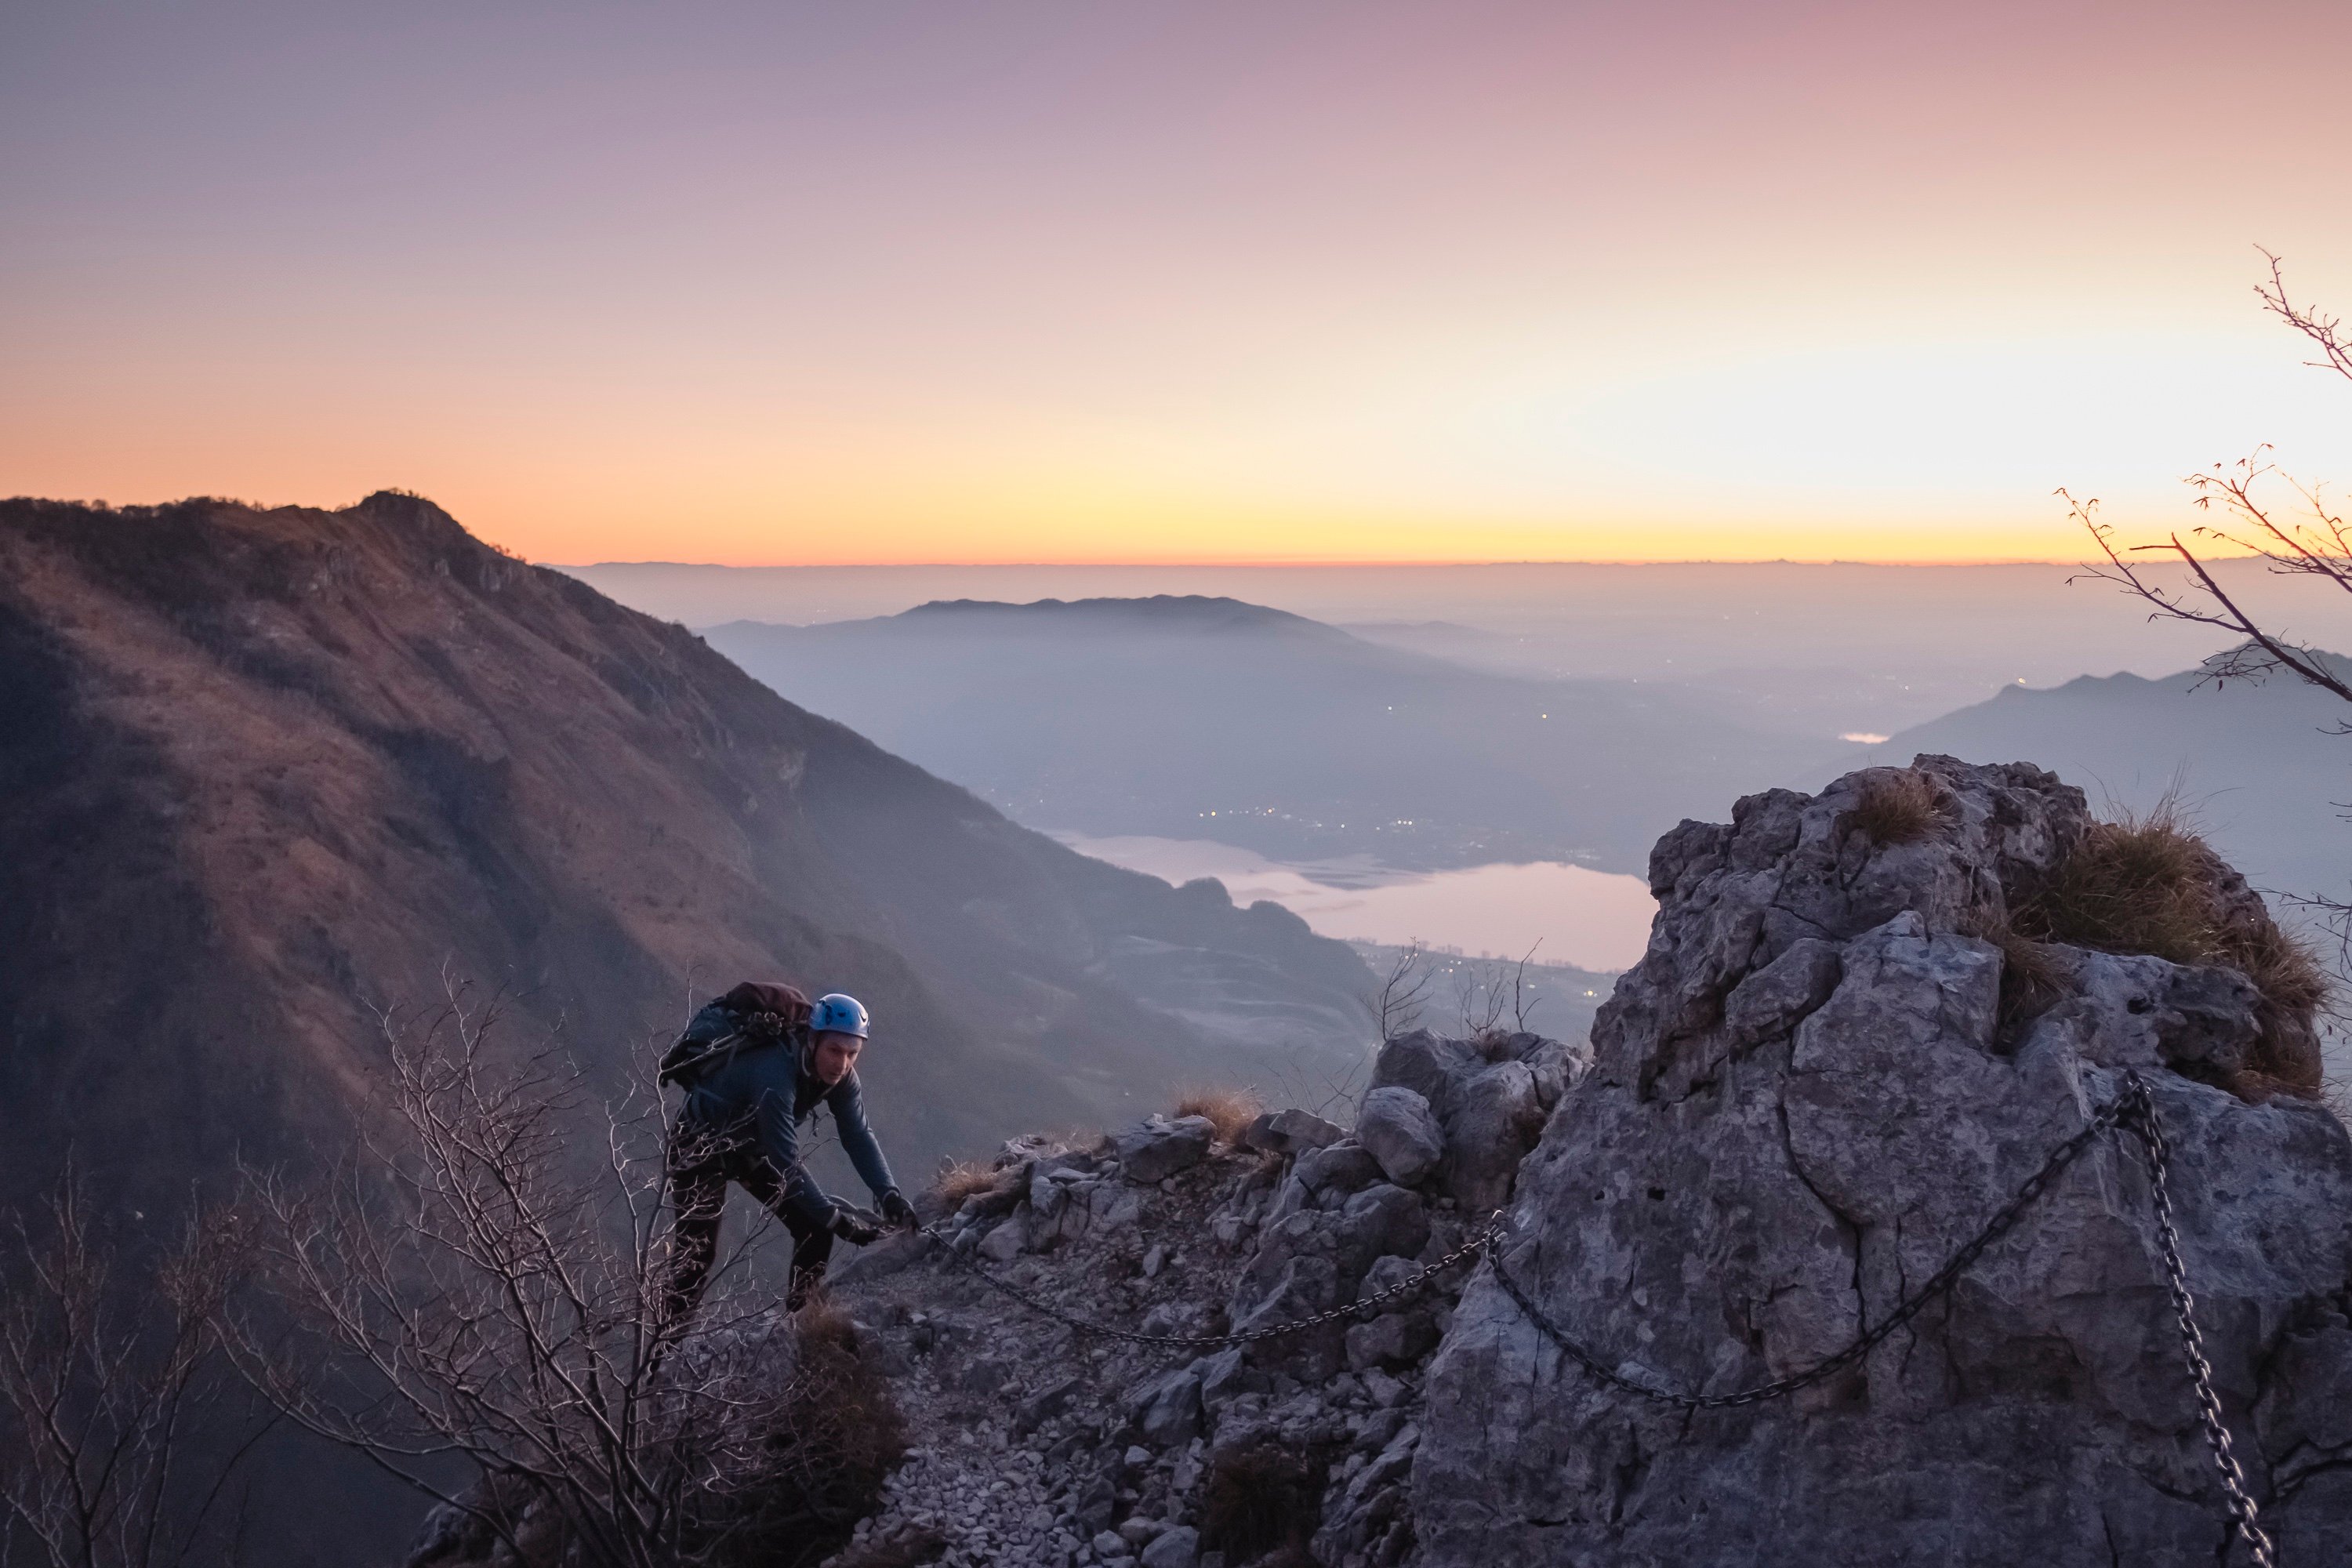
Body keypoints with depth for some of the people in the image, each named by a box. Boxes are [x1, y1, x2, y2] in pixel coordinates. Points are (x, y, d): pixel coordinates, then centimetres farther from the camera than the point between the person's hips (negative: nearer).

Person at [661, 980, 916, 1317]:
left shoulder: (839, 1075, -19)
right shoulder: (775, 1073, -40)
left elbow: (859, 1137, -17)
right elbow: (785, 1162, -40)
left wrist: (889, 1195, -30)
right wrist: (835, 1218, -38)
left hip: (754, 1146, 7)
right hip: (701, 1146, -6)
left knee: (816, 1231, -5)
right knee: (696, 1251, -13)